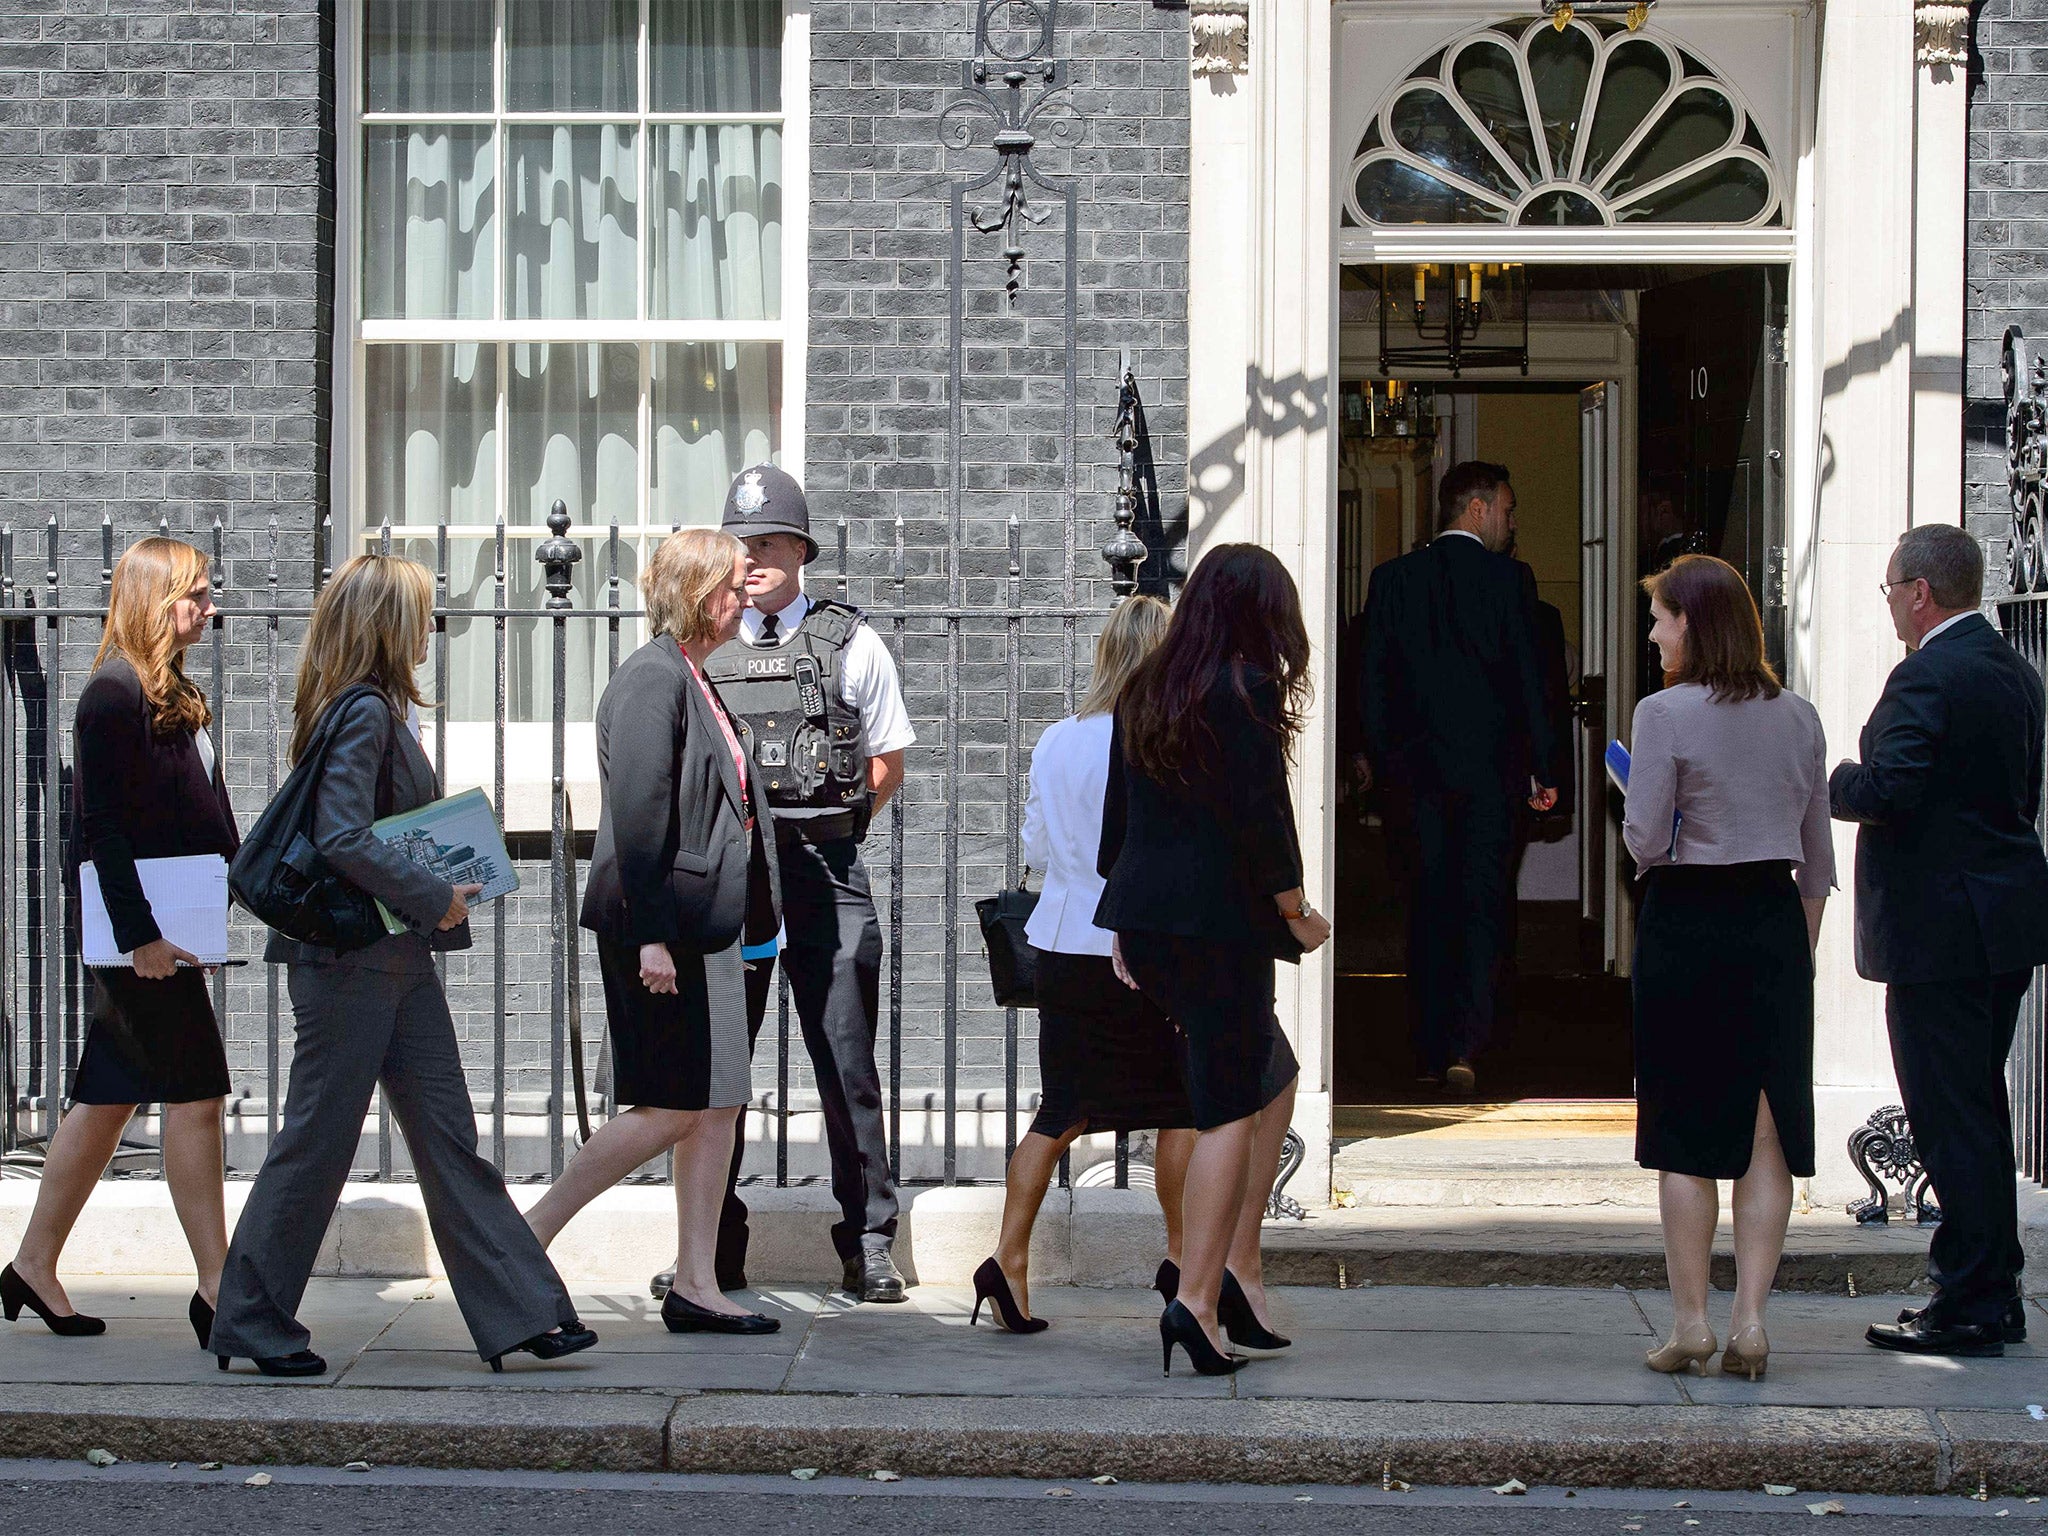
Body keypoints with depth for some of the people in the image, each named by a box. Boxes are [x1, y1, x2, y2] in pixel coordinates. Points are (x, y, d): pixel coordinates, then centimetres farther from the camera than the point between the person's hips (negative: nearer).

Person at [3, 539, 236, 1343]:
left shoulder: (171, 695, 16)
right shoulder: (115, 693, -12)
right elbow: (102, 823, -16)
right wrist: (140, 932, -20)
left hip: (163, 928, 9)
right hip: (138, 927, -9)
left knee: (109, 1098, 12)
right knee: (196, 1094, -8)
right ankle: (215, 1289, -4)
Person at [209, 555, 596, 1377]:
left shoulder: (373, 710, 13)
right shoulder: (363, 712, -16)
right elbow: (342, 838, -24)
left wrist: (437, 893, 8)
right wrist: (437, 897, -17)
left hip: (397, 960, 10)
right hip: (348, 960, -10)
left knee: (448, 1138, 7)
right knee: (319, 1140, 0)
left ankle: (522, 1311, 9)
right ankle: (250, 1319, 12)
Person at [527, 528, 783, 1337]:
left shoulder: (693, 680, 17)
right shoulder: (653, 679, -13)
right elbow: (638, 815, -20)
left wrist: (748, 923, 20)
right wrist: (650, 935, -23)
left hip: (708, 928, 10)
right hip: (663, 925, -10)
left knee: (718, 1107, 7)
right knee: (673, 1110, -7)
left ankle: (695, 1286, 9)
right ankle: (529, 1234, 3)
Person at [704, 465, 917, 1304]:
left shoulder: (852, 644, 5)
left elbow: (886, 767, 12)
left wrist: (822, 824, 7)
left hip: (825, 874, -2)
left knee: (847, 1065, -1)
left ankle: (869, 1248, 7)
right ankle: (713, 1251, 12)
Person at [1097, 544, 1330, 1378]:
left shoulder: (1145, 689, 11)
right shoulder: (1247, 691, -11)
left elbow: (1118, 809, 15)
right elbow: (1261, 816, -14)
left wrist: (1125, 924, 21)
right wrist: (1298, 914, -1)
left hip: (1144, 922, 8)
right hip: (1222, 923, -8)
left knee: (1272, 1080, 19)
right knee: (1230, 1110, -1)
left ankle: (1239, 1269, 12)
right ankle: (1197, 1298, -5)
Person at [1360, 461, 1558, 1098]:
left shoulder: (1391, 579, 3)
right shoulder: (1510, 579, -5)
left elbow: (1373, 679, 4)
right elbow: (1529, 679, -5)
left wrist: (1376, 759, 11)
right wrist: (1544, 769, 1)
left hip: (1413, 769, 2)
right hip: (1488, 769, -2)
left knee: (1428, 908, 10)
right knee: (1481, 905, 2)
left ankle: (1432, 1052, 12)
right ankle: (1463, 1046, -12)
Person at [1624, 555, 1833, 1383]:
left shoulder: (1665, 714, -9)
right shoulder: (1798, 716, 7)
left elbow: (1646, 844, -12)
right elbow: (1818, 856, 11)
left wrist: (1635, 809, 9)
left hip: (1687, 926, -4)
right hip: (1775, 922, 4)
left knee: (1684, 1133, 4)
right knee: (1767, 1132, 6)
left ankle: (1690, 1321, 6)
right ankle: (1750, 1320, 3)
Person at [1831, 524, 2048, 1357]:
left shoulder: (1928, 678, -17)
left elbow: (1887, 790, -25)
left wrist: (1829, 783, -7)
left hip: (1940, 926, -10)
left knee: (1951, 1117, -4)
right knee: (1980, 1111, 17)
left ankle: (1969, 1307, 0)